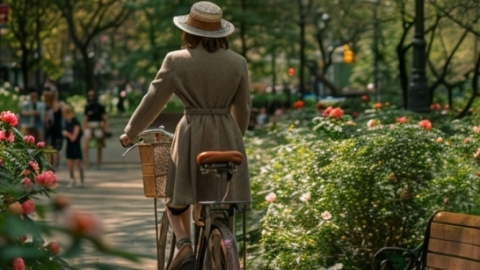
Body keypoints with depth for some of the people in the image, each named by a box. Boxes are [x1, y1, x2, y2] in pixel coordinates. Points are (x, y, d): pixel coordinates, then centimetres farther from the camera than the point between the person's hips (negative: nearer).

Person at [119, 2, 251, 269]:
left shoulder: (177, 61, -4)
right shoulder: (238, 62, 2)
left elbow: (153, 101, 2)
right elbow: (243, 110, 10)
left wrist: (130, 132, 15)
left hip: (191, 136, -2)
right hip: (227, 138, 2)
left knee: (178, 198, 13)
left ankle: (185, 245, -13)